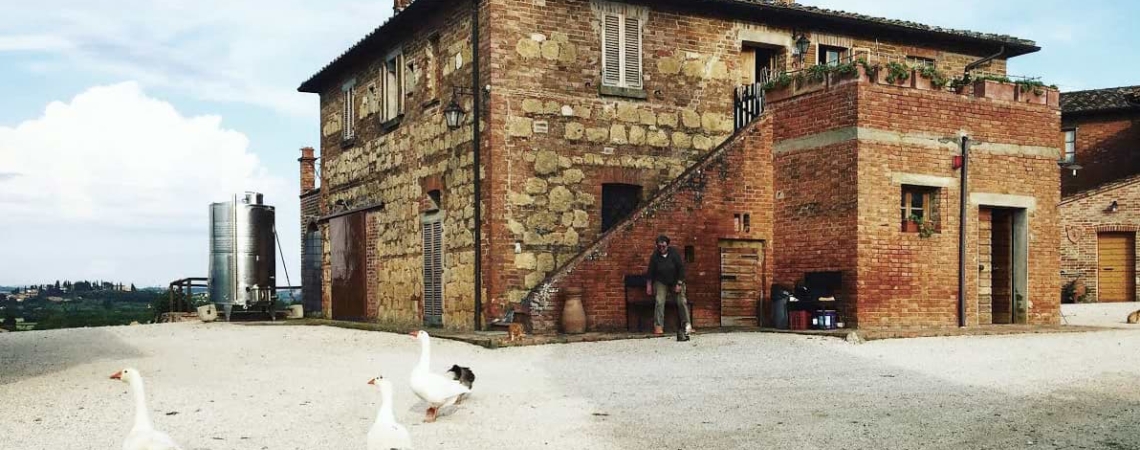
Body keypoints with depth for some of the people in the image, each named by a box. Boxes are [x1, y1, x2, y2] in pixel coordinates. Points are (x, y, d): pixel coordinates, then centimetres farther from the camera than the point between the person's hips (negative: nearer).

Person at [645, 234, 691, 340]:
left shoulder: (674, 253, -14)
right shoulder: (655, 256, -11)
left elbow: (681, 268, -11)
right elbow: (650, 271, -1)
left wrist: (679, 284, -14)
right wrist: (649, 286, 1)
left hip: (676, 282, 0)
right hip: (661, 282, 0)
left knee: (682, 302, -11)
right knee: (659, 302, -18)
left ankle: (686, 325, -8)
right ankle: (658, 326, -20)